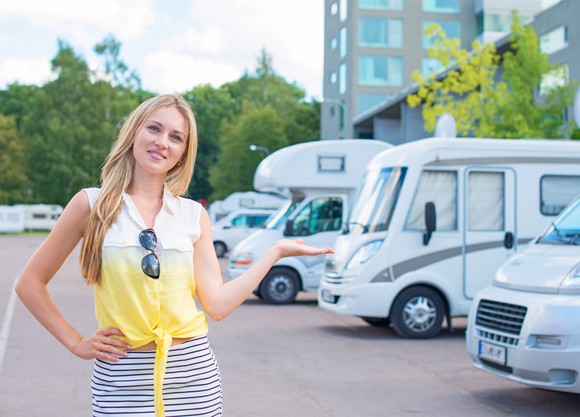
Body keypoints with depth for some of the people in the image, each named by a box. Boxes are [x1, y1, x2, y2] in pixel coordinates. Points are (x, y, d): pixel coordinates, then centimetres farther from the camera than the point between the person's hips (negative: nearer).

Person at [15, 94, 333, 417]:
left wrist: (276, 252, 0)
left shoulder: (194, 215, 6)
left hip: (193, 373, 2)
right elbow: (30, 283, 5)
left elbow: (217, 304, -1)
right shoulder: (92, 204, 0)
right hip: (123, 378, -2)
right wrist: (76, 343, -1)